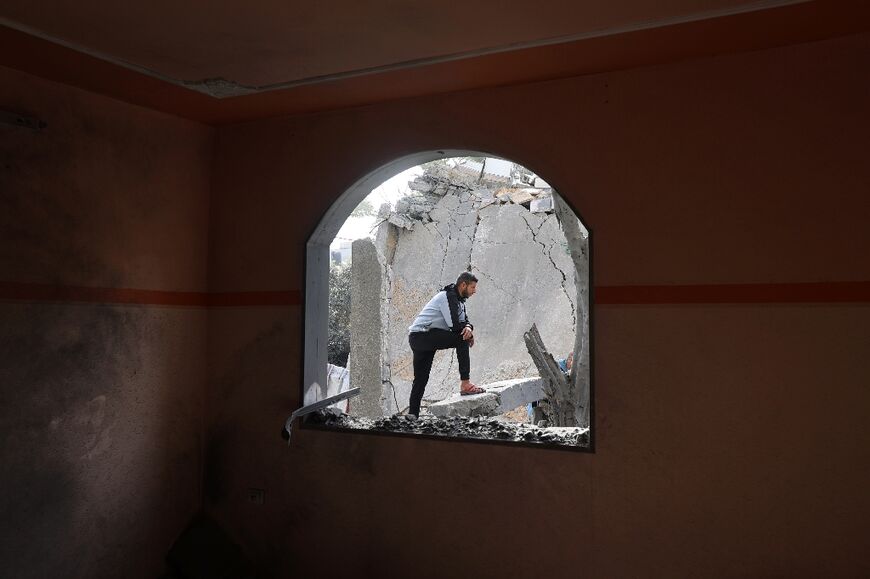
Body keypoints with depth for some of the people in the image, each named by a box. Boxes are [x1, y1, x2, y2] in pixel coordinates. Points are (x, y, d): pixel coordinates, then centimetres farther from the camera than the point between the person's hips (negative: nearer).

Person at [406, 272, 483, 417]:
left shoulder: (458, 299, 17)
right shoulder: (448, 296, -15)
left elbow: (464, 320, 12)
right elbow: (454, 325, -22)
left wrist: (468, 328, -11)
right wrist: (469, 333, -5)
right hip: (421, 335, -11)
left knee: (420, 380, 14)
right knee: (462, 339, -20)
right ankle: (465, 384, -20)